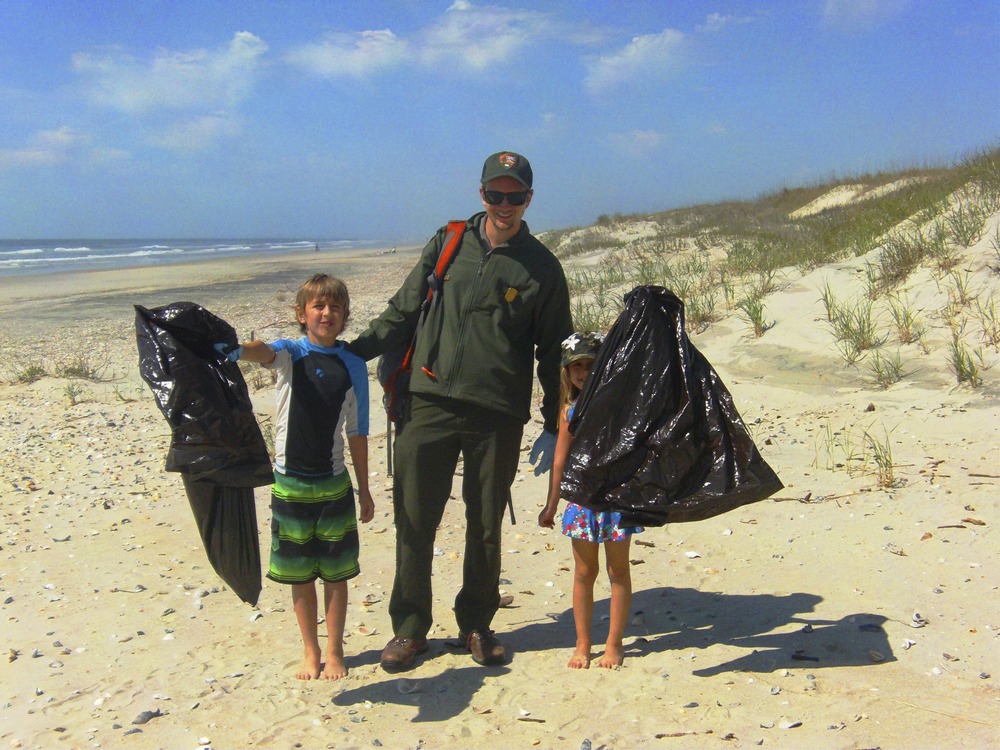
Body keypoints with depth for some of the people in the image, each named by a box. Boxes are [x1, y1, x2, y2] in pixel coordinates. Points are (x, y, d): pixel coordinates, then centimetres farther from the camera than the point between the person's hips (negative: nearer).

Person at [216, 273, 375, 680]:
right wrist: (236, 349, -53)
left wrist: (364, 490, 9)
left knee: (335, 573, 8)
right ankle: (311, 652, 27)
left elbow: (357, 433, 5)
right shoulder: (291, 354, -4)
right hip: (290, 483, 0)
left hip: (334, 484, 0)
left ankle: (334, 652, 24)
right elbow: (265, 351, -29)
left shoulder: (353, 365, 0)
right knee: (299, 575, 11)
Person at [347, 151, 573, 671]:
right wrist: (352, 351, 1)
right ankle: (409, 629, 19)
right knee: (414, 520, 3)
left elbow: (554, 353, 8)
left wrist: (555, 427, 6)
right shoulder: (448, 243, 8)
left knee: (485, 527, 9)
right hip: (430, 404, 1)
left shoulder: (541, 268, 5)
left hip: (498, 415, -1)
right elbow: (404, 312, 12)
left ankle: (476, 626, 28)